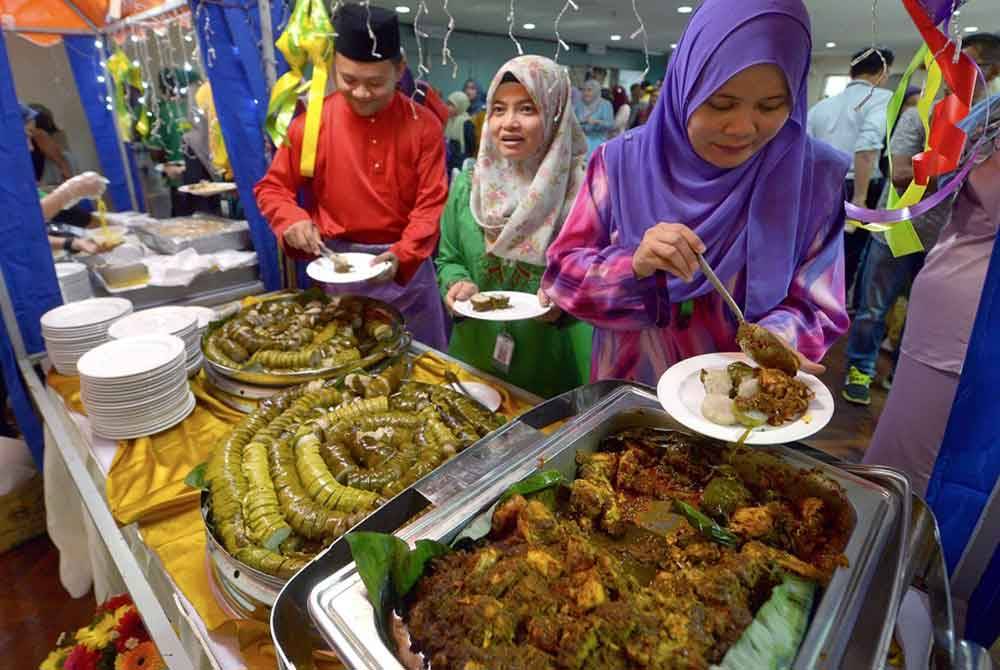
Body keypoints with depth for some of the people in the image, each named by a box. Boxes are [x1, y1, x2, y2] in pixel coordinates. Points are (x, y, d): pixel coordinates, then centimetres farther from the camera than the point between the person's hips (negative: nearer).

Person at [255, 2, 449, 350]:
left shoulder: (424, 125, -6)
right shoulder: (312, 122, -5)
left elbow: (432, 204, -9)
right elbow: (272, 187, 4)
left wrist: (402, 255, -24)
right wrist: (292, 220, -17)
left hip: (408, 267, 1)